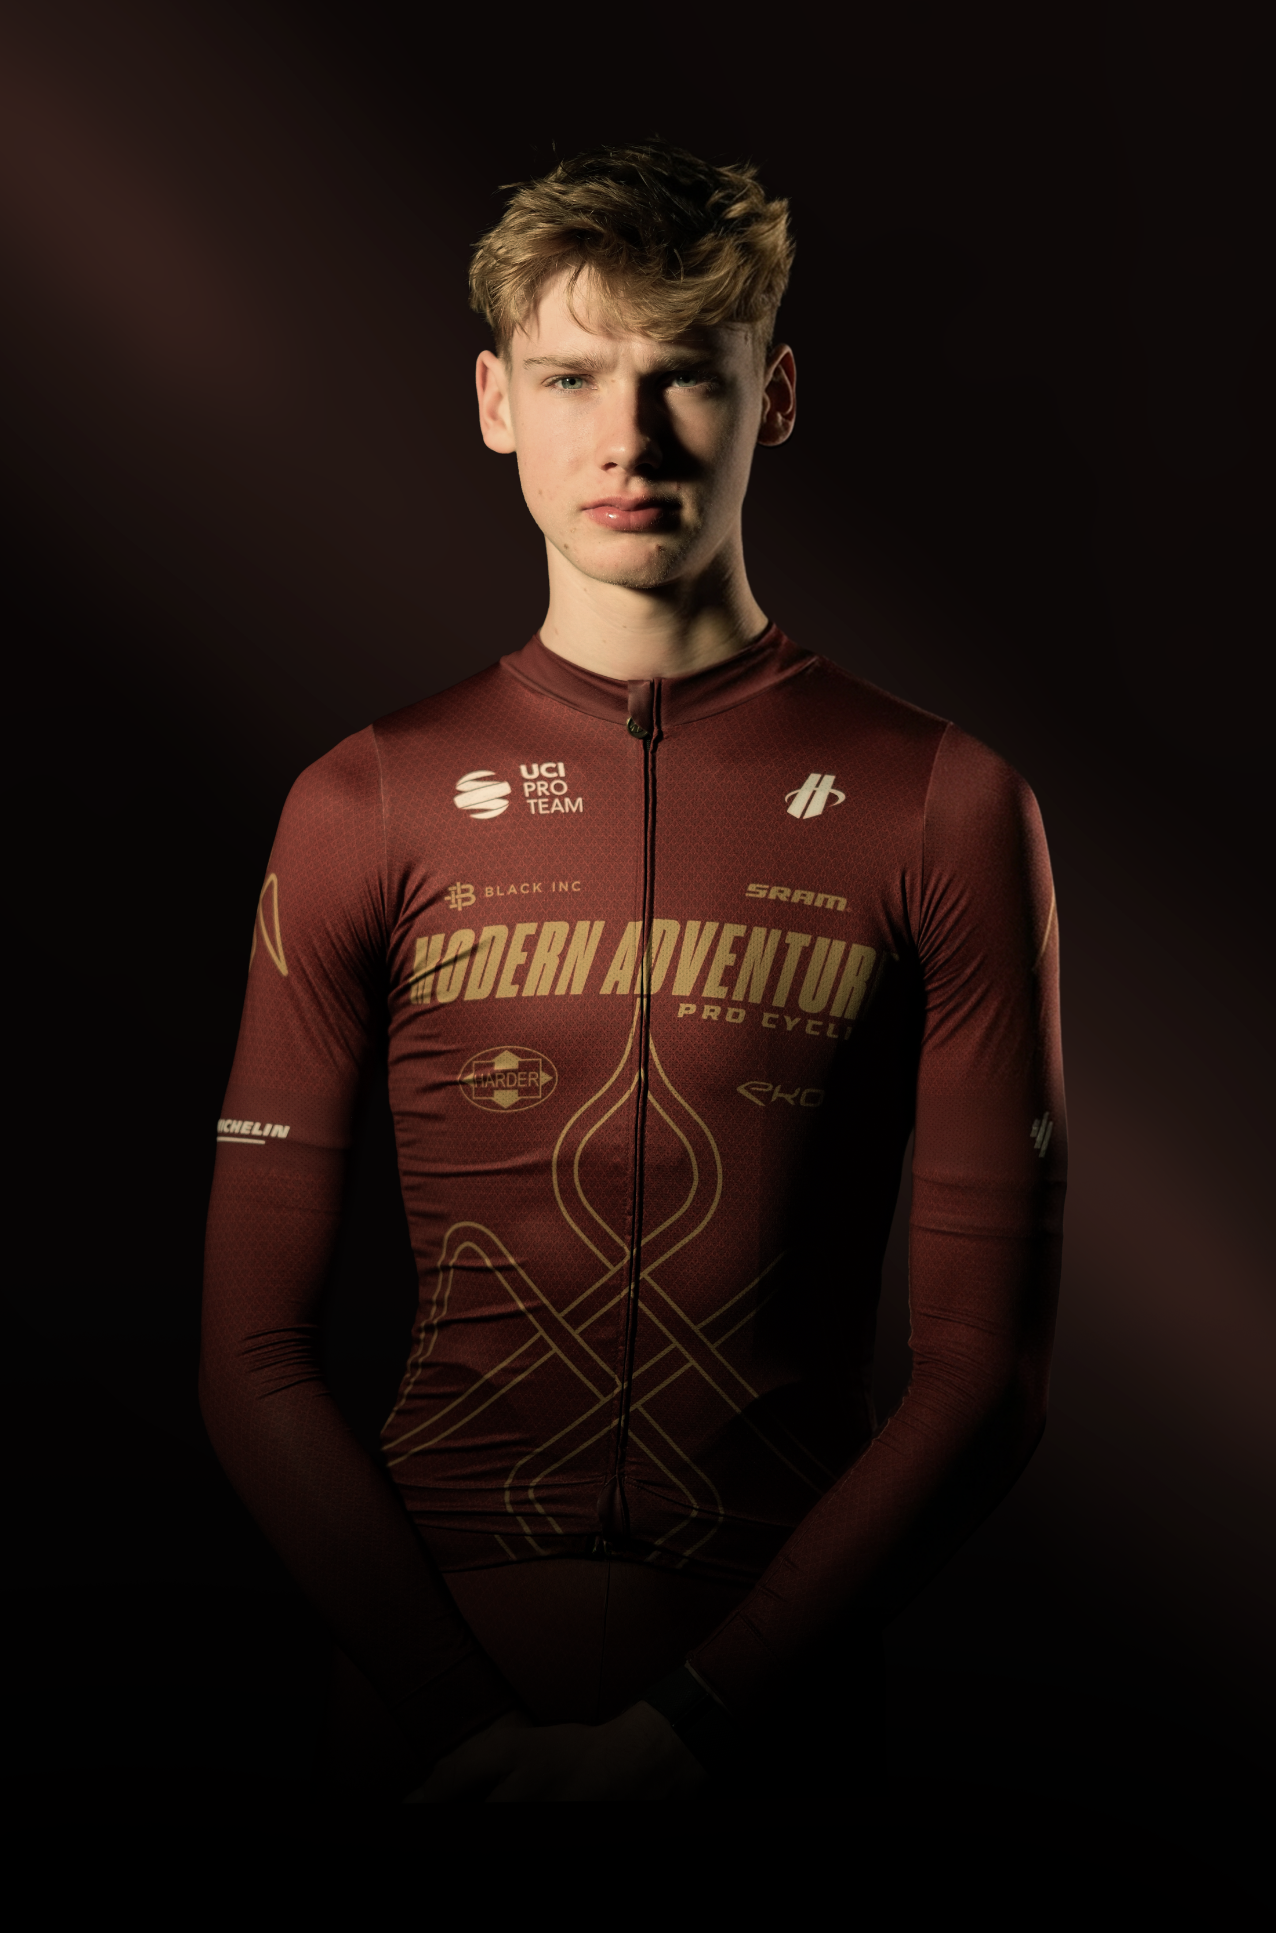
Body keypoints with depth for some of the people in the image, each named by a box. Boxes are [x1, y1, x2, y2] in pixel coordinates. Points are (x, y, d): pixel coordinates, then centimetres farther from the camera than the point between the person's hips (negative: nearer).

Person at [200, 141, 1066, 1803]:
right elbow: (254, 1358, -2)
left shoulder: (947, 809, -4)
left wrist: (687, 1721, -12)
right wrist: (464, 1722, -12)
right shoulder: (366, 807, -1)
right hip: (432, 1685, 1)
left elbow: (986, 1370, -5)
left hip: (783, 1711, 0)